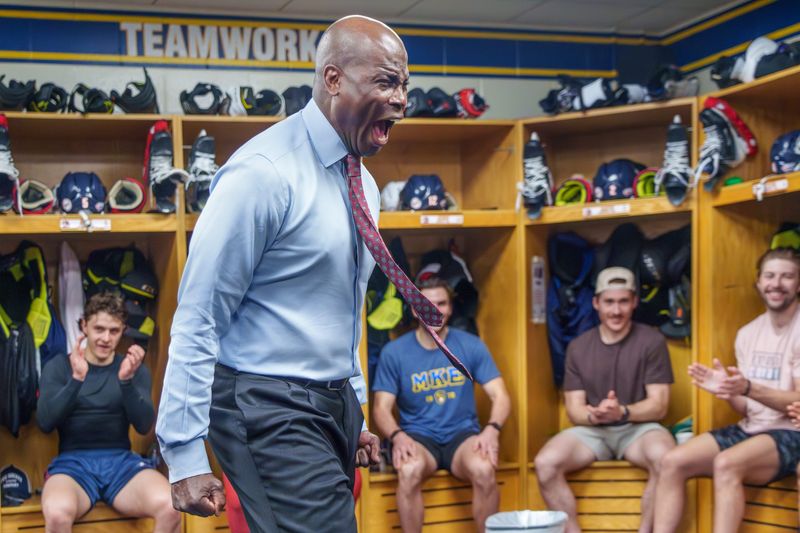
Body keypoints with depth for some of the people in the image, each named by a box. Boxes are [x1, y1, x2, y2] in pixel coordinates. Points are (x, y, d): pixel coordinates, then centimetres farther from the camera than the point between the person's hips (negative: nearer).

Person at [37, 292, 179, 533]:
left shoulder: (134, 368, 12)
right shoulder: (58, 366, 8)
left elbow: (144, 426, -2)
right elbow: (45, 422, -5)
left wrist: (127, 380, -18)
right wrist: (76, 379, -20)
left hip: (122, 461, 2)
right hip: (73, 461, -1)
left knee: (170, 508, -30)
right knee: (57, 513, -37)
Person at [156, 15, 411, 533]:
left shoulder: (363, 184, 12)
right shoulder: (264, 173, -15)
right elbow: (198, 320, -15)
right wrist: (185, 456, -16)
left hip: (335, 405, 8)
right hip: (271, 408, -8)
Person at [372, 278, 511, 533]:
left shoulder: (471, 345, 3)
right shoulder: (393, 352, 0)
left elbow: (500, 396, 0)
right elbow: (381, 408, -1)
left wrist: (492, 429, -21)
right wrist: (398, 436, -23)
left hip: (462, 434, 1)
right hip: (418, 436, -1)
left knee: (484, 469, -32)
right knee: (409, 470, -35)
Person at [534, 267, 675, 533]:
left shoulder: (652, 341, -2)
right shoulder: (578, 347, 7)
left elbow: (658, 405, -5)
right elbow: (574, 409, 4)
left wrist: (623, 412, -25)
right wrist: (594, 414, -21)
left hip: (638, 427, -2)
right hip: (591, 430, 2)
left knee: (665, 458, -36)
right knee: (545, 463, -26)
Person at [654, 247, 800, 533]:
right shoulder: (747, 333, 10)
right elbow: (747, 408, 11)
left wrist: (748, 388, -30)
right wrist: (728, 391, -12)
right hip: (749, 430, 7)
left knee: (726, 464, -34)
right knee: (673, 462, -12)